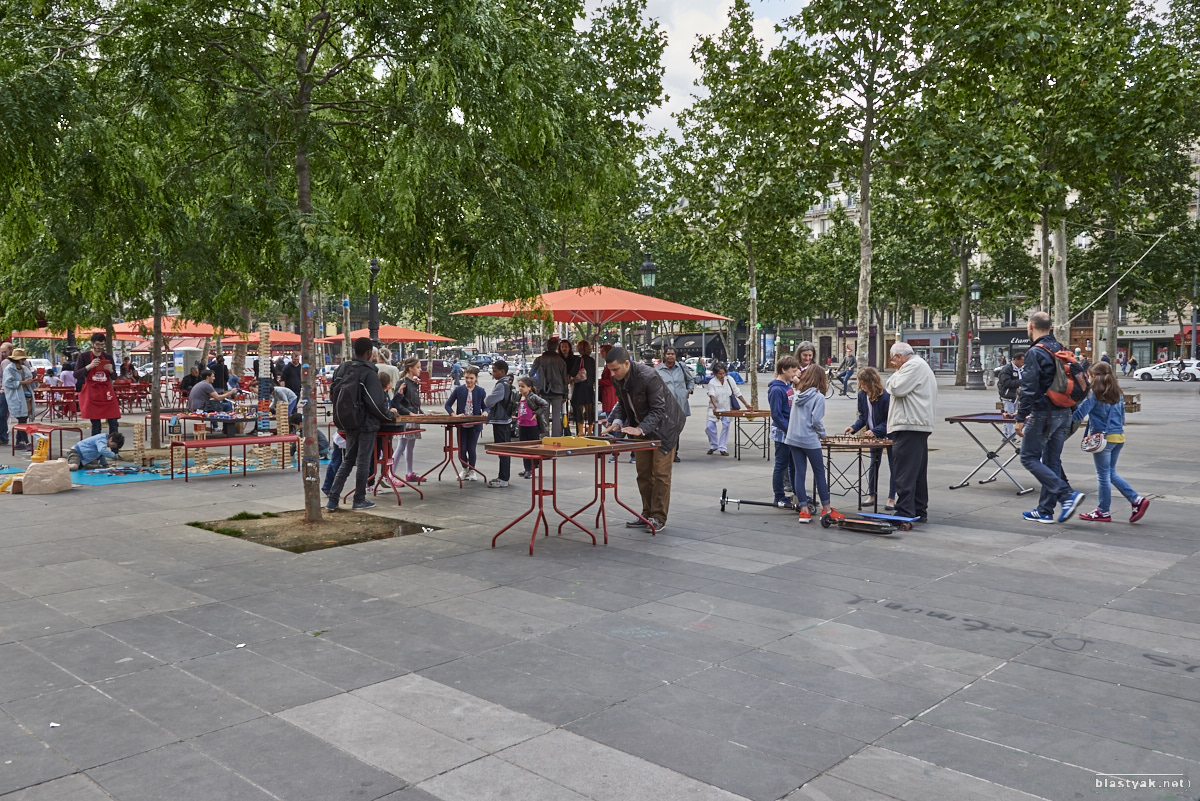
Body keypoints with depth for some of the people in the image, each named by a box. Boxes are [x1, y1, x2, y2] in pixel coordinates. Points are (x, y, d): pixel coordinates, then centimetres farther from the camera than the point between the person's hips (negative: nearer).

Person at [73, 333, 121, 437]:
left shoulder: (108, 357, 9)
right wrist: (89, 366, -18)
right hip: (91, 393, -3)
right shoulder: (84, 356, 1)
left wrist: (111, 370, -9)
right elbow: (76, 375, -5)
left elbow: (114, 376, 12)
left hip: (106, 392, 3)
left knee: (113, 422, -4)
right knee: (95, 424, -1)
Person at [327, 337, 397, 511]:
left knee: (347, 461, 15)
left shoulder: (342, 369, 4)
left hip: (348, 423, 7)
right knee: (363, 461, 4)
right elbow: (376, 402, -19)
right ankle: (360, 500, 14)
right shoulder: (368, 373, -18)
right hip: (366, 423, -7)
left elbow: (335, 396, 11)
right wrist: (390, 414, -3)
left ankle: (332, 499, 11)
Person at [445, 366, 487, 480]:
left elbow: (485, 406, 4)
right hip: (461, 424, 1)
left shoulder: (480, 391, -2)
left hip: (475, 424, -1)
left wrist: (485, 412, -19)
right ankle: (465, 469, 28)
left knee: (472, 449, 1)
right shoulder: (458, 390, -1)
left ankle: (472, 470, 23)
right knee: (462, 449, 5)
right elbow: (448, 404, 2)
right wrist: (454, 415, -13)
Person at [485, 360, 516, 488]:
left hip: (500, 421, -10)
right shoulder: (508, 384, 13)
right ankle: (504, 476, 22)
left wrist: (486, 400, 2)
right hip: (506, 420, 10)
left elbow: (489, 402, -19)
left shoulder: (501, 385, -18)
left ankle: (503, 479, -3)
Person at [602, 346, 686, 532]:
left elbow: (659, 410, -27)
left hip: (663, 426, -7)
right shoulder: (618, 380, -7)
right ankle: (647, 515, 19)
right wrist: (617, 422, -10)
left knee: (660, 473, -5)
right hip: (641, 429, 8)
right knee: (643, 473, 10)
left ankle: (658, 518, 2)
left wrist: (640, 429, -36)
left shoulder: (648, 377, -30)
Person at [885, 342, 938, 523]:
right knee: (918, 473, 14)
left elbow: (896, 388, -17)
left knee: (904, 474, -11)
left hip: (909, 427, -11)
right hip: (919, 426, 11)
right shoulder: (921, 365, 24)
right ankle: (919, 511, 19)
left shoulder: (914, 366, -10)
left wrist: (896, 372, -4)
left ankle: (905, 513, -12)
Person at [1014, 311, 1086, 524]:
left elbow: (1029, 388, -19)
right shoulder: (1060, 350, 11)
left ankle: (1067, 494, -11)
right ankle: (1045, 511, 17)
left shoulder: (1035, 352, -14)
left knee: (1029, 458, 1)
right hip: (1063, 414, 8)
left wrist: (1020, 418, -16)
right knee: (1051, 462, 12)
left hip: (1043, 414, -8)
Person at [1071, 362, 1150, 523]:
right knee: (1111, 473, 17)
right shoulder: (1118, 394, 10)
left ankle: (1103, 512, 11)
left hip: (1103, 438, -7)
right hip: (1119, 437, 7)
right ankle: (1137, 500, 8)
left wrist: (1068, 414, 1)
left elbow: (1078, 415, -15)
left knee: (1103, 475, 2)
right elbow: (1122, 417, 17)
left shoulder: (1094, 394, -12)